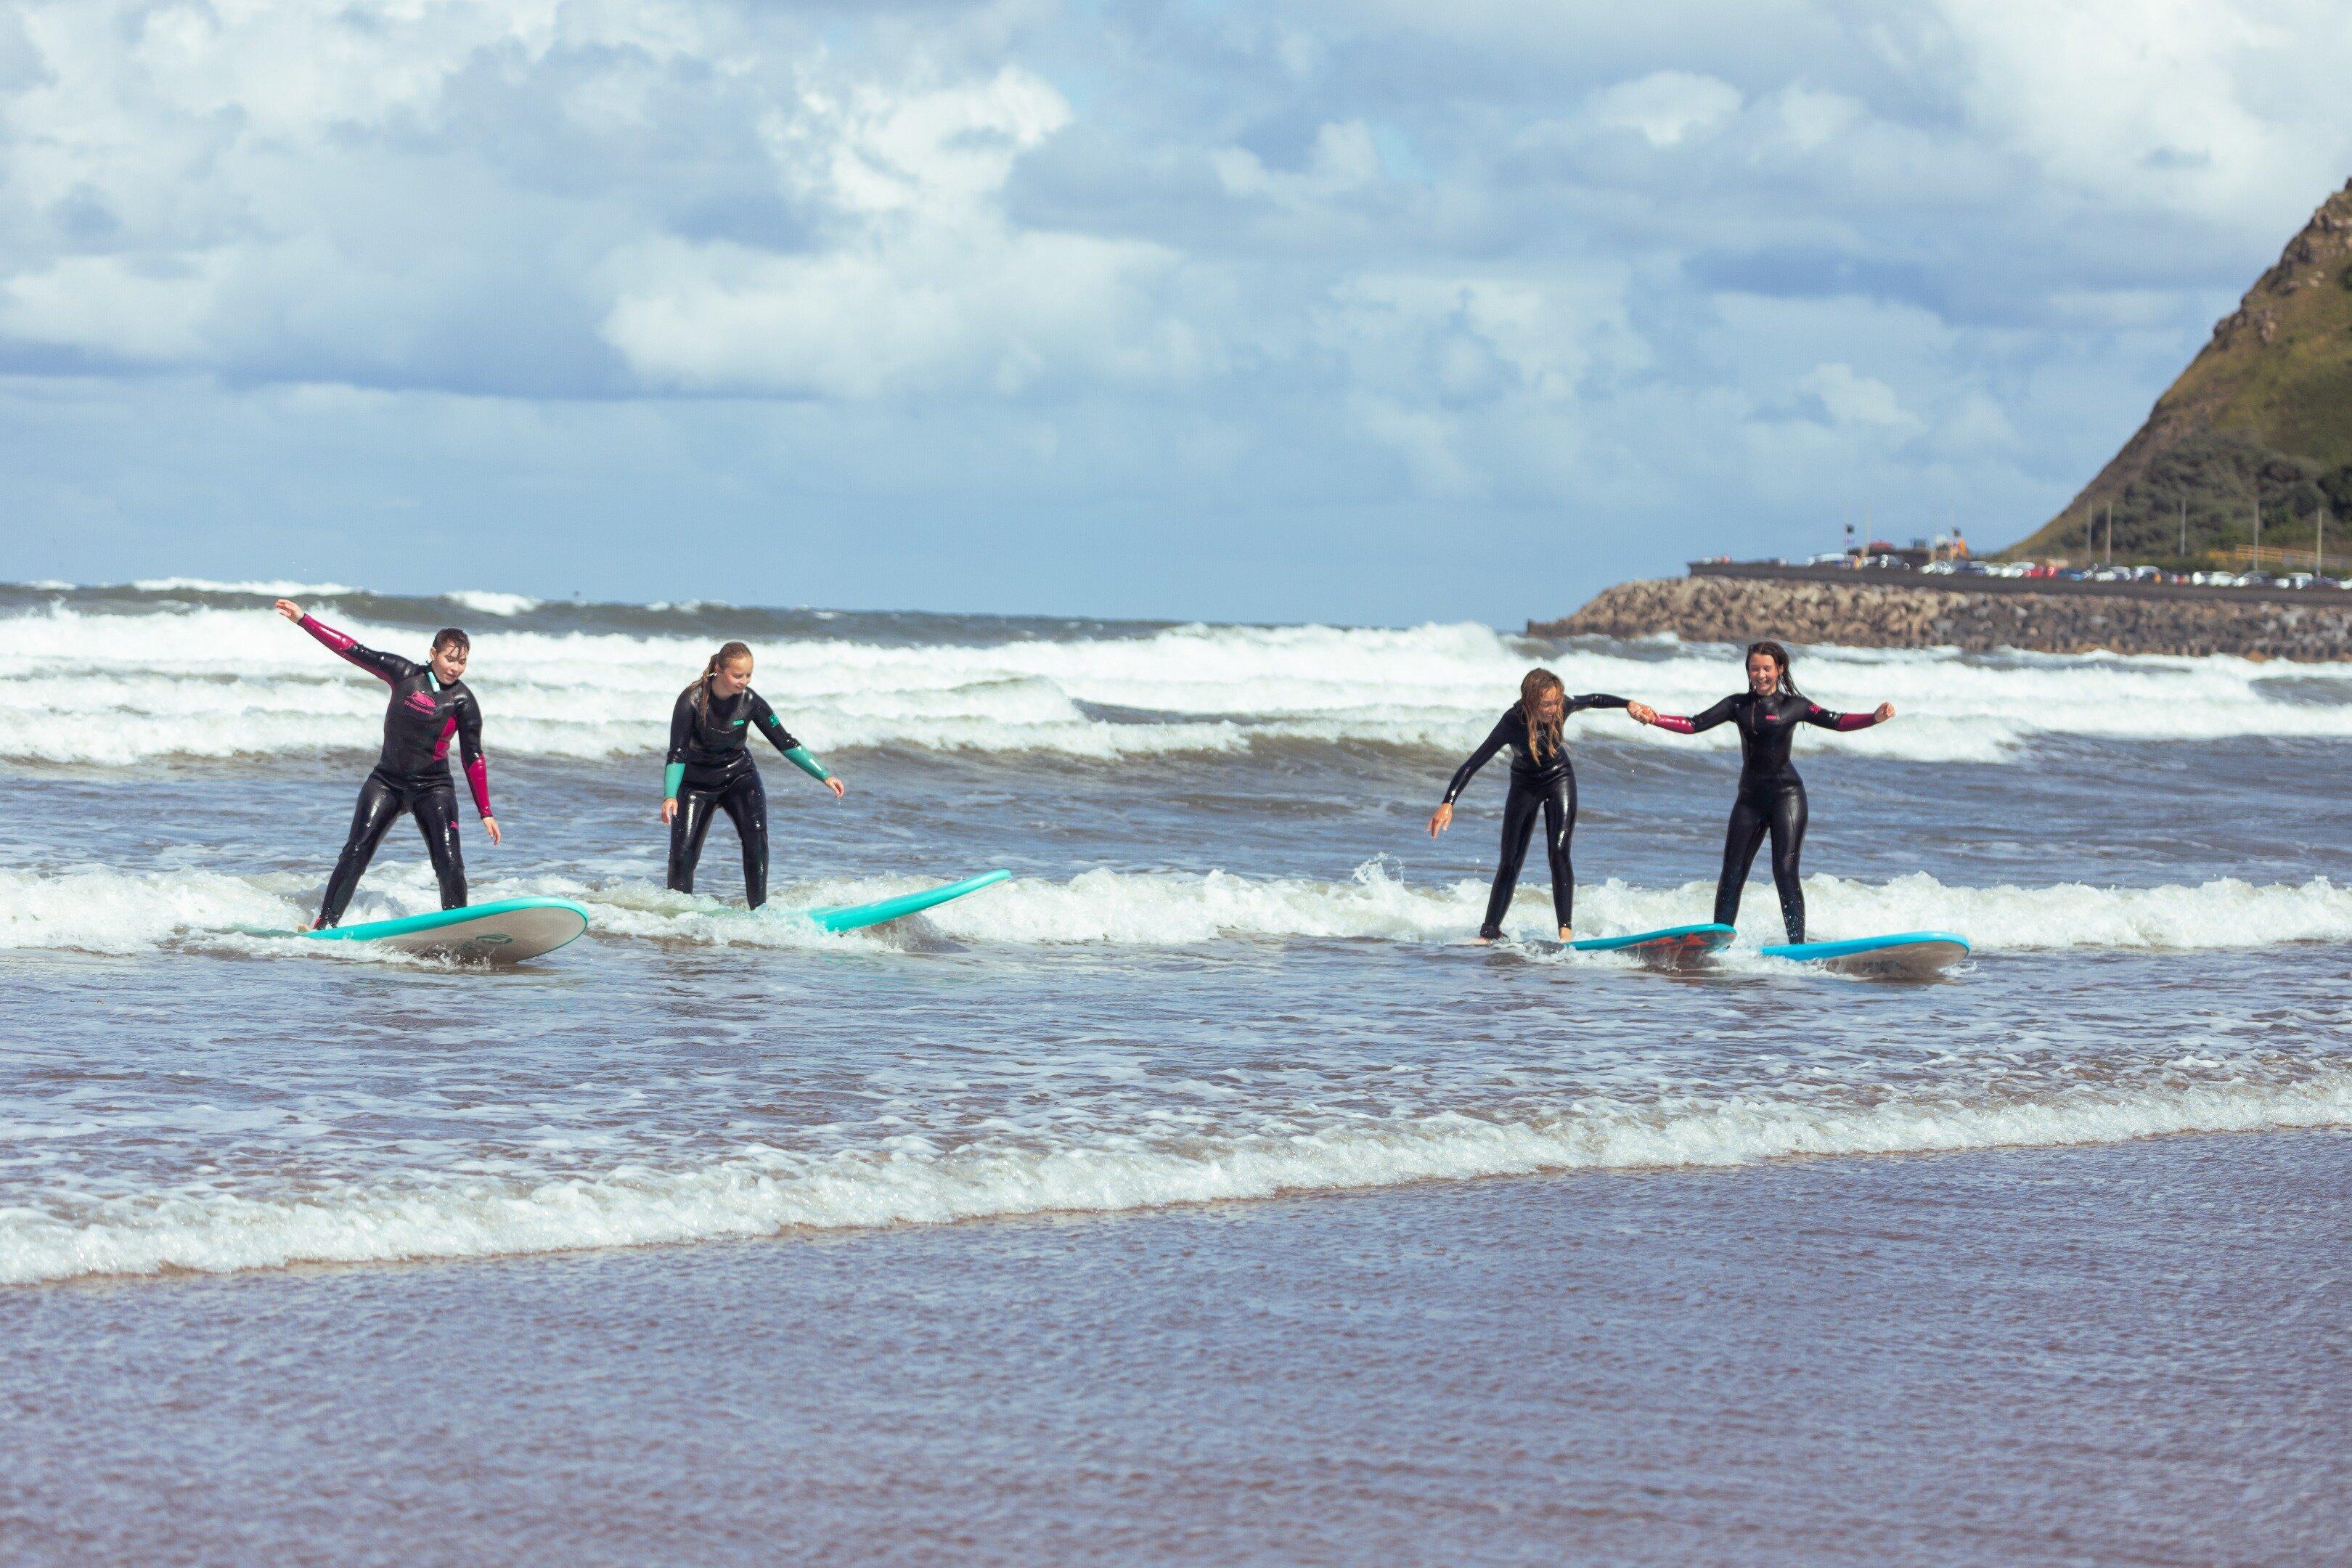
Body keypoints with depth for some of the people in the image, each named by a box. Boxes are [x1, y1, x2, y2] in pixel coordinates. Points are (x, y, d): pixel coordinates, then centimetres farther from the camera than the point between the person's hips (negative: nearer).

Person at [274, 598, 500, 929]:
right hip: (387, 781, 2)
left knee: (449, 863, -16)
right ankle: (324, 924, -4)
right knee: (356, 853, -9)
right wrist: (303, 620, 4)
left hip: (433, 788, -2)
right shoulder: (405, 674, 0)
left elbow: (473, 757, -4)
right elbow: (353, 651, 3)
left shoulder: (462, 700, -5)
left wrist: (485, 812, -7)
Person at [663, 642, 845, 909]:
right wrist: (670, 797, -36)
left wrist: (825, 777, -10)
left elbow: (786, 744, -6)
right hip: (697, 783, -1)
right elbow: (677, 754, -22)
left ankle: (758, 910, -19)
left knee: (755, 834, -24)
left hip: (739, 777, 1)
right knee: (683, 854, -12)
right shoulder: (692, 701, -21)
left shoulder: (750, 702, -13)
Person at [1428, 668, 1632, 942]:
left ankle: (1566, 930, -18)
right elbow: (1472, 764, -35)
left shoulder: (1562, 707, -26)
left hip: (1559, 778, 1)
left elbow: (1593, 700, -1)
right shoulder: (1512, 724, -34)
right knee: (1510, 862, 0)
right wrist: (1447, 804, -43)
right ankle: (1489, 932, 11)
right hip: (1524, 785, -1)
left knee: (1558, 853, -15)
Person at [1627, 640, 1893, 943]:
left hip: (1786, 793, -3)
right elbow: (1694, 725, 4)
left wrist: (1874, 718, -25)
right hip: (1750, 797, 3)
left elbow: (1836, 721, -8)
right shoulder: (1738, 705, 10)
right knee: (1732, 874, 1)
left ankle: (1798, 945, -11)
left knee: (1785, 871, -12)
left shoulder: (1793, 706, 2)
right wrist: (1653, 718, -10)